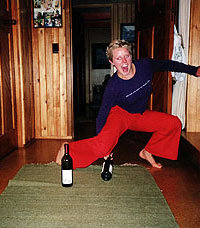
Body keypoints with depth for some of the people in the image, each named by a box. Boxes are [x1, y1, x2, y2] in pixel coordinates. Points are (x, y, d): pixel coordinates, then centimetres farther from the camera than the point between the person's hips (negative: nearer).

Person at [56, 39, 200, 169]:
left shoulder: (145, 65, -16)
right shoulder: (113, 86, -26)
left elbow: (167, 65, 4)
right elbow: (103, 113, -17)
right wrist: (100, 136, -18)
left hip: (141, 115, 6)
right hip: (120, 113, -6)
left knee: (174, 123, -7)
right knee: (103, 146, -31)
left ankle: (147, 152, 11)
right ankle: (68, 150, -4)